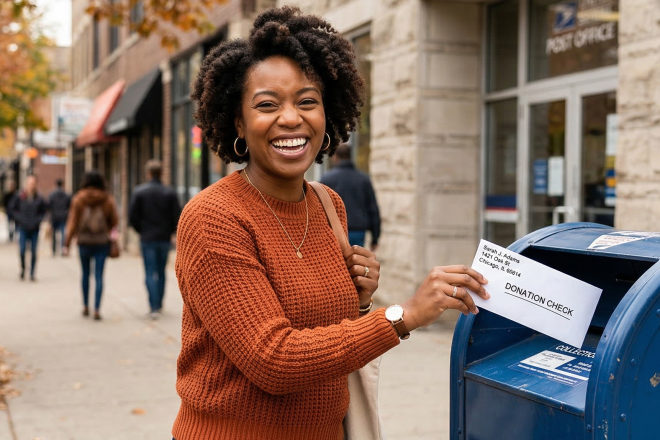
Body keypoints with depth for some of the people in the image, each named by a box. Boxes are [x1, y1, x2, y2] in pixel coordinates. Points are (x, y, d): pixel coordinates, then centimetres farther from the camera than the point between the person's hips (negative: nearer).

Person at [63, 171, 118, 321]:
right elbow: (114, 221, 4)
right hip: (102, 242, 0)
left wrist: (67, 244, -2)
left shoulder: (78, 199, -4)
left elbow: (72, 222, -5)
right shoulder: (108, 200, -3)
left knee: (85, 274, 16)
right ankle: (97, 309, -6)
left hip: (84, 242, 0)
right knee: (99, 276, 0)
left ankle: (86, 307, 23)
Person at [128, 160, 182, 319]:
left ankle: (154, 307, -9)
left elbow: (132, 216, -6)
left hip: (147, 239, -2)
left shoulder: (139, 192, -5)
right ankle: (159, 304, 22)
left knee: (150, 273, 0)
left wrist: (141, 231, 9)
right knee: (161, 273, 15)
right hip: (165, 239, 2)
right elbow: (177, 217, -3)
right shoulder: (170, 193, -2)